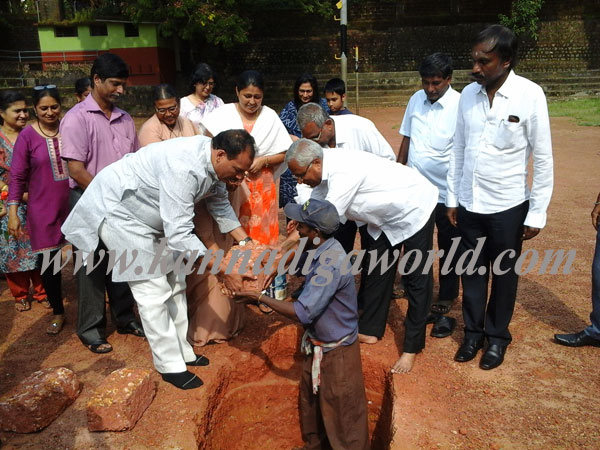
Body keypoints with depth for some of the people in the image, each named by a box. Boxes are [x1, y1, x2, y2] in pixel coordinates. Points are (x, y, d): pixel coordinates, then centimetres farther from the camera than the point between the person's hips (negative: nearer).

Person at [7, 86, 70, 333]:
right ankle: (58, 312, 25)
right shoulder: (28, 135, -5)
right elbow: (17, 176, -1)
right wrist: (13, 212, -6)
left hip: (74, 203, 1)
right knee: (48, 259, 5)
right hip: (43, 208, -1)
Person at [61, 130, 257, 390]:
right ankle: (170, 365, 5)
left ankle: (181, 351, 23)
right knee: (154, 291, -9)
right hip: (117, 210, -9)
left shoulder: (214, 163, -9)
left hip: (152, 218, 9)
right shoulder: (184, 167, -37)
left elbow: (220, 205, 7)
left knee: (174, 283, 10)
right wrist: (222, 270, -32)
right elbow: (179, 234, -38)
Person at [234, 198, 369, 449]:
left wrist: (259, 297, -22)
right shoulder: (322, 251, -5)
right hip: (317, 344, 9)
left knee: (342, 415, 12)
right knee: (311, 403, 26)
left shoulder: (330, 264, -33)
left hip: (336, 351, -9)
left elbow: (301, 313, -31)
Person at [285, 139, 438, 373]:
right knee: (374, 270, 13)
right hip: (384, 216, 9)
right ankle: (369, 330, 28)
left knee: (417, 279, 1)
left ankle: (412, 347, 12)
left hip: (413, 210, -9)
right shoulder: (325, 169, -10)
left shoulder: (343, 172, -37)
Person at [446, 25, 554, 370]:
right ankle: (473, 332, 34)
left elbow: (543, 158, -9)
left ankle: (498, 336, 34)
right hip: (470, 203, 3)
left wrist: (538, 212, -8)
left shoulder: (530, 95, -13)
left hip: (508, 206, -3)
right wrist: (452, 197, 8)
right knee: (472, 272, 15)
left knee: (504, 275, 14)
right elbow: (459, 149, 7)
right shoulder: (468, 94, 0)